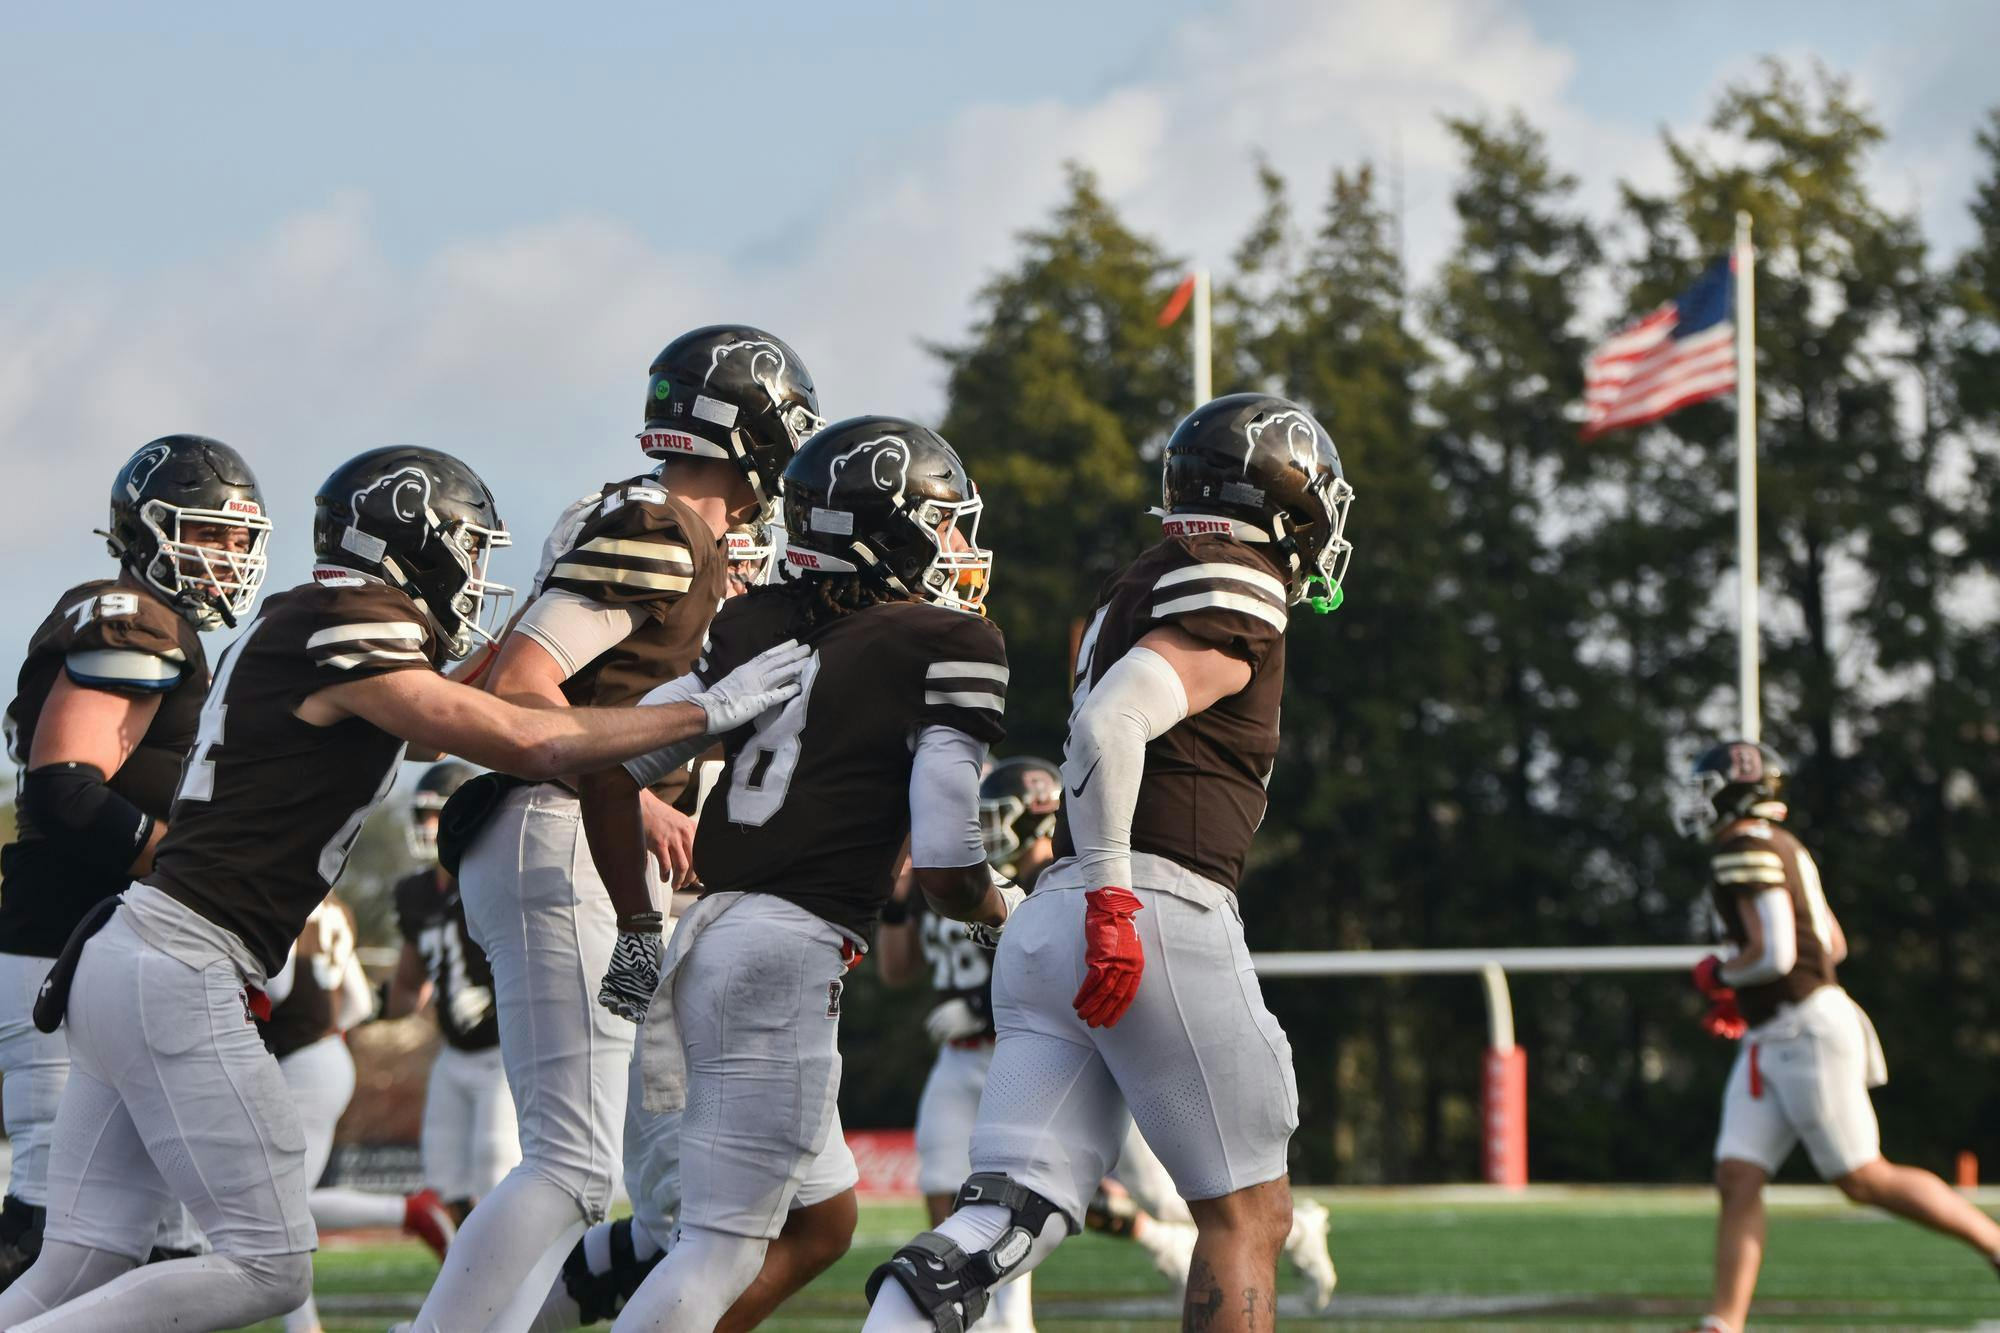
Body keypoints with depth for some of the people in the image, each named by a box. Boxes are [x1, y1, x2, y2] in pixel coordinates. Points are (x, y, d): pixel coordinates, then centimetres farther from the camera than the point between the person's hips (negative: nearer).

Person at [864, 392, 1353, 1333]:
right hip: (1160, 912, -8)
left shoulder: (1138, 592, 23)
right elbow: (1110, 726, -18)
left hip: (1045, 927, 8)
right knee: (1247, 1215, 4)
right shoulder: (1237, 603, -5)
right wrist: (1111, 894, -20)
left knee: (1016, 1212, -2)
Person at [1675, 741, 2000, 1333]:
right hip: (1770, 1040, 10)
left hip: (1806, 1032, -10)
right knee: (1738, 1180, 1)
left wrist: (1718, 975, -5)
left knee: (1865, 1179, -4)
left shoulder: (1747, 850, -15)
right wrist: (1743, 995, 19)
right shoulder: (1783, 848, 15)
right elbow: (1834, 946, 21)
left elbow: (1774, 954, -24)